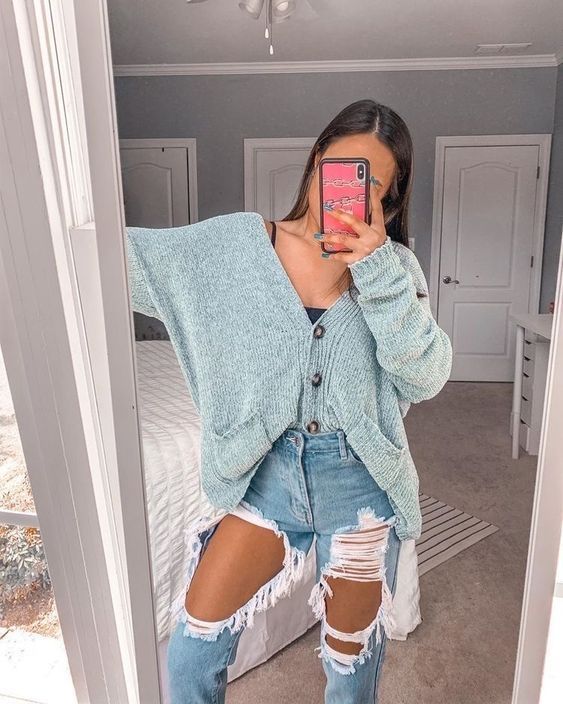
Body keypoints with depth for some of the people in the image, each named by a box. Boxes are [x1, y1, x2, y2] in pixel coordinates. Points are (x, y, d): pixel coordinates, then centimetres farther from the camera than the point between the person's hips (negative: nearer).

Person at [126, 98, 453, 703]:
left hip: (359, 478, 0)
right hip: (269, 468, 1)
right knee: (193, 649, 9)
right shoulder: (236, 244, -5)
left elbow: (425, 379, -15)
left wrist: (377, 270, -23)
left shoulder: (394, 267, -5)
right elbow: (133, 257, -6)